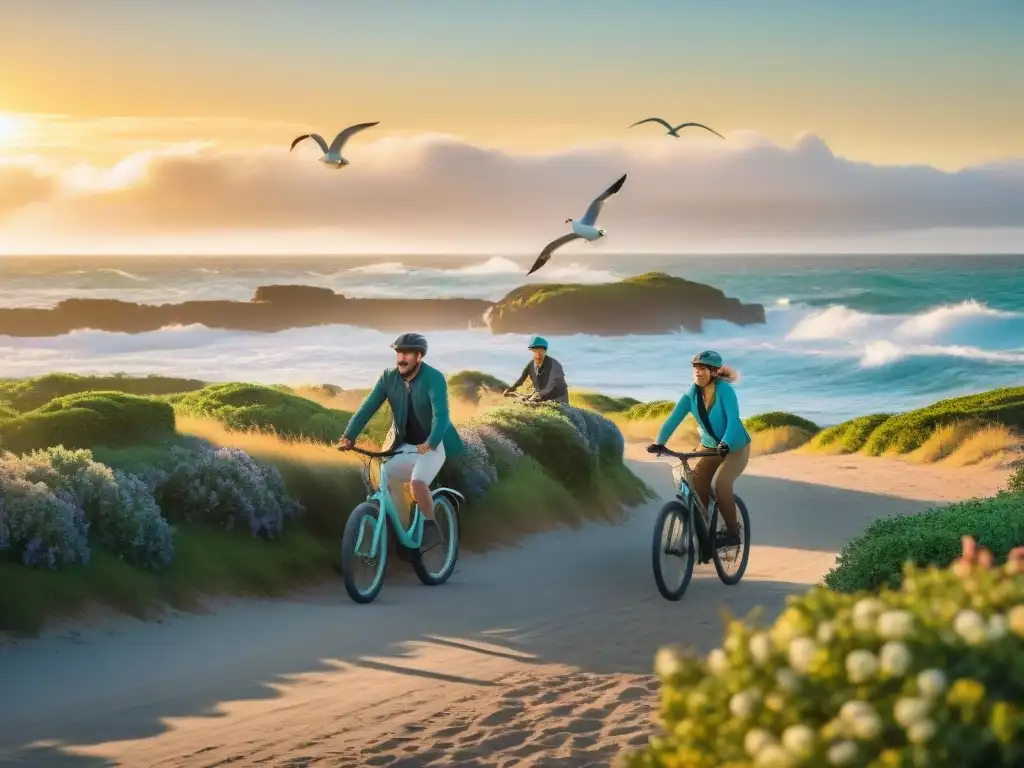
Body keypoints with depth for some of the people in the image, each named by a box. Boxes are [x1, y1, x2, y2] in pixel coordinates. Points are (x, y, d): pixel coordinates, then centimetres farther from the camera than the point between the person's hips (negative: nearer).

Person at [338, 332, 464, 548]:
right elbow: (368, 407, -11)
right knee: (386, 481, -15)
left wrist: (430, 443, -48)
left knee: (417, 481, -29)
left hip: (433, 445, -5)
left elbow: (441, 413, -32)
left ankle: (431, 527, -6)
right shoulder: (388, 378, -5)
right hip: (405, 445, 5)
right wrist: (349, 436, -24)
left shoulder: (434, 378, -19)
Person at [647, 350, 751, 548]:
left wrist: (725, 444, -49)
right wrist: (659, 442, -31)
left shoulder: (725, 390, -24)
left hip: (735, 447, -5)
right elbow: (674, 418, -18)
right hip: (710, 446, 5)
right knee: (697, 483, -15)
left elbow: (733, 420, -33)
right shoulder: (692, 394, -10)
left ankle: (732, 532, -9)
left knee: (721, 484, -25)